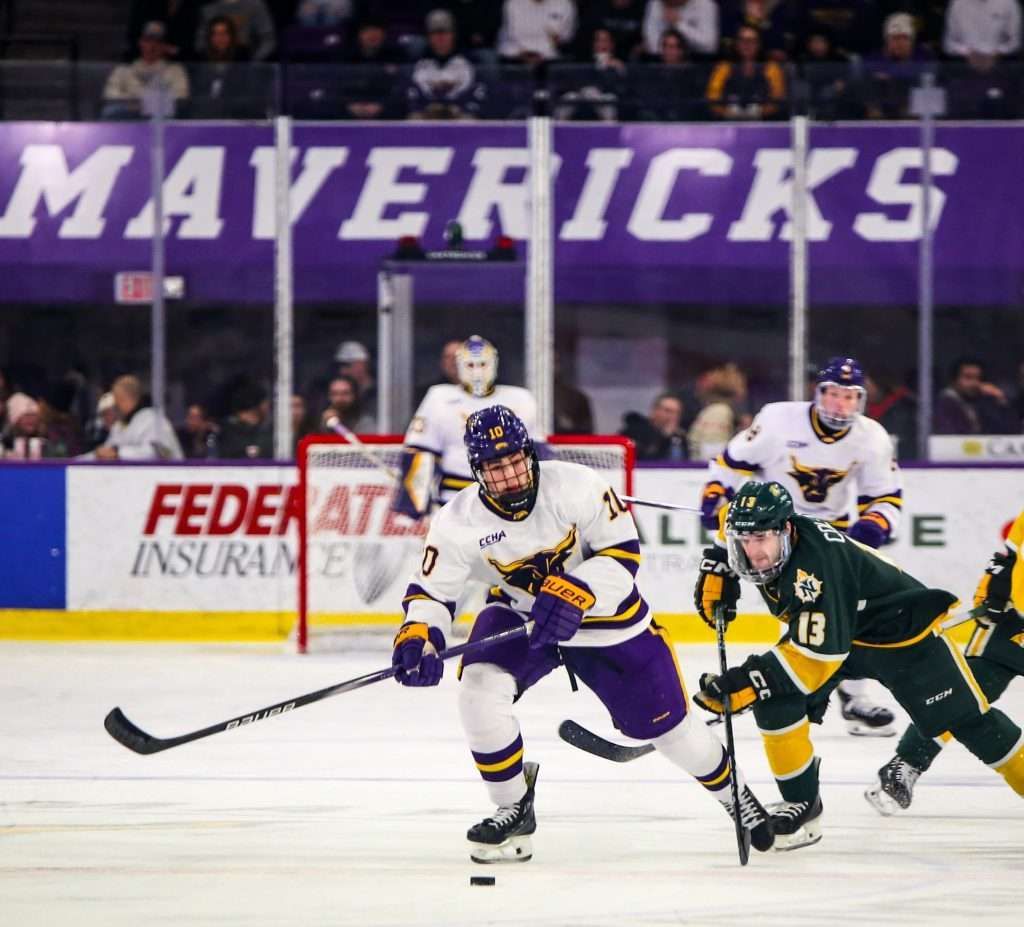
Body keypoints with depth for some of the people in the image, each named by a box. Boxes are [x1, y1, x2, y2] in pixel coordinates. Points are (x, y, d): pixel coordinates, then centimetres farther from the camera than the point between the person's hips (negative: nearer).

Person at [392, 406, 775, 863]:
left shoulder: (575, 486, -26)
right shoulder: (459, 521, -21)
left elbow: (623, 551, -21)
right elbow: (430, 591, -16)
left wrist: (577, 593, -37)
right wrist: (417, 635, -37)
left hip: (603, 611, -1)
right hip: (519, 615, 1)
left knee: (662, 720, 5)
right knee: (479, 689, -25)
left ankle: (733, 789, 35)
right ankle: (514, 809, -5)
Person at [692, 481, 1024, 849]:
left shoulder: (814, 564, -39)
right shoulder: (757, 532, -16)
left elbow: (818, 655, -42)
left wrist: (747, 683, -45)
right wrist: (716, 568, -1)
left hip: (902, 630, -7)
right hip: (836, 625, 7)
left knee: (968, 720, -4)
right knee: (774, 698, -13)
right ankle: (801, 804, -2)